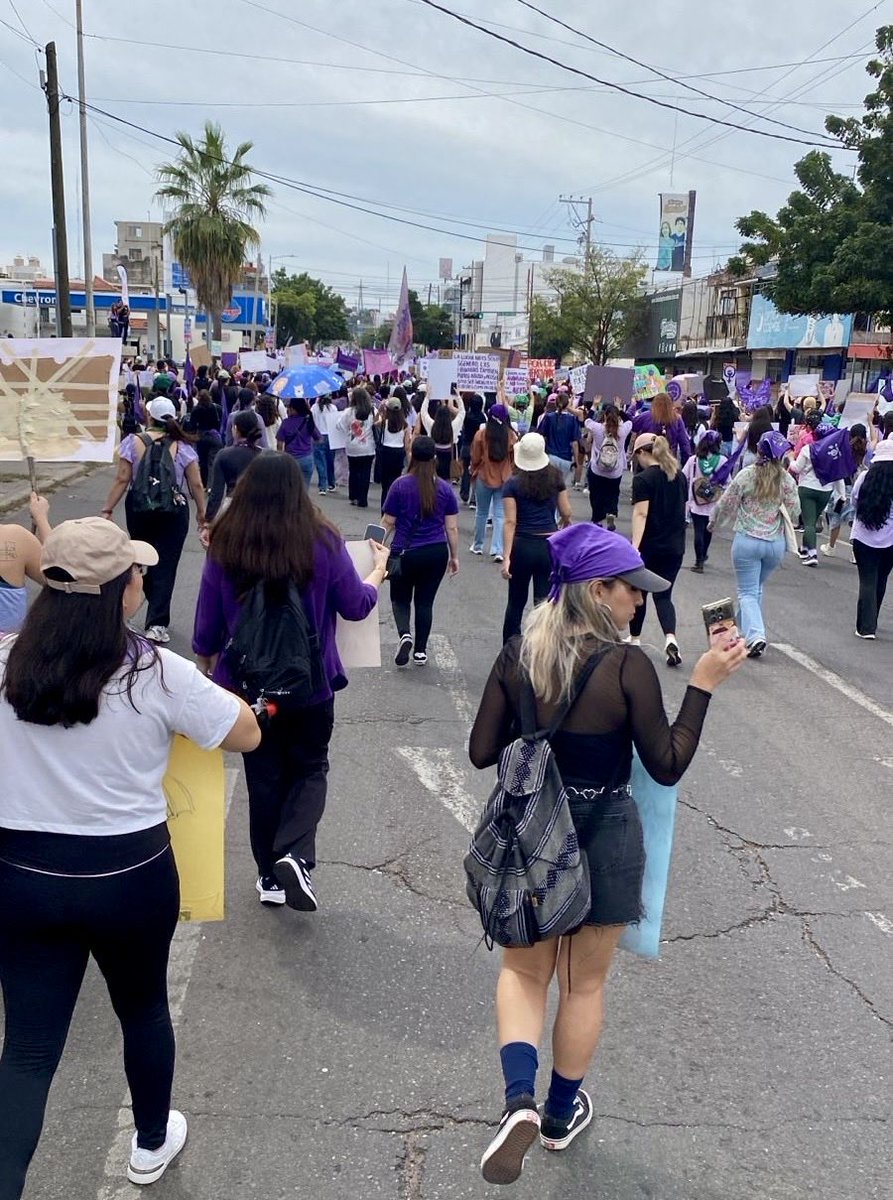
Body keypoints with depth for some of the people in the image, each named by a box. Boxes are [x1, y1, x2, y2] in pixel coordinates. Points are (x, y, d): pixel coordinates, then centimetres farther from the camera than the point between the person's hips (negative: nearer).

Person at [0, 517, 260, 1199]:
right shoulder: (157, 674, -17)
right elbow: (248, 735, -7)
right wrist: (197, 694, 10)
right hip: (130, 876, -1)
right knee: (144, 1009, 23)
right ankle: (152, 1145, 46)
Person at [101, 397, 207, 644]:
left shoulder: (132, 443, -6)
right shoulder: (182, 446, -5)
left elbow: (122, 480, -9)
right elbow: (196, 485, -4)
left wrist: (107, 510, -3)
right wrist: (201, 513, 8)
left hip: (139, 511, 1)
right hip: (173, 513, -1)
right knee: (165, 566, 1)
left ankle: (157, 611, 35)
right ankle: (157, 623, -7)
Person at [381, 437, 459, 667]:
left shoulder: (400, 485, -9)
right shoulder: (445, 488, -1)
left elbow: (388, 523, -4)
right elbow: (452, 527, 1)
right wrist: (454, 556, 11)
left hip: (405, 552, -2)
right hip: (437, 553, 2)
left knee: (400, 599, 15)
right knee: (425, 602, 14)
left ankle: (405, 634, -11)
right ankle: (420, 651, 18)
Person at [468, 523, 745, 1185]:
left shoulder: (518, 654, -9)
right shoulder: (628, 665, -20)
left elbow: (483, 752, -5)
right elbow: (668, 766, -13)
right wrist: (703, 685, -10)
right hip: (604, 838, -2)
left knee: (523, 970, 22)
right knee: (584, 983, 19)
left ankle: (520, 1101, 3)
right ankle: (561, 1114, 36)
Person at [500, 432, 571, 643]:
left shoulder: (512, 484, -6)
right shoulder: (556, 479, 0)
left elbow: (510, 522, -12)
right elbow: (566, 513, 5)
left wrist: (507, 557, -14)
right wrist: (564, 527, 28)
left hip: (522, 546, -1)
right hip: (550, 546, 1)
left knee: (516, 602, 15)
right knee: (545, 601, 5)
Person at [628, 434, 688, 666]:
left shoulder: (643, 479, -12)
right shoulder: (679, 476, 8)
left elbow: (641, 514, -21)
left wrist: (635, 546, -26)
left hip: (649, 545, -5)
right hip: (675, 546, 5)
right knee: (663, 595, 8)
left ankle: (634, 639, 28)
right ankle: (670, 638, -15)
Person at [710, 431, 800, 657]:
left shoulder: (746, 475, -9)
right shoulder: (787, 480, -3)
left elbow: (725, 505, -3)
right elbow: (794, 513, 1)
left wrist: (713, 523, 15)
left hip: (747, 540, -3)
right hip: (775, 543, 3)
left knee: (748, 591, 2)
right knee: (757, 588, 21)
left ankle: (755, 635, -16)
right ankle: (746, 628, 31)